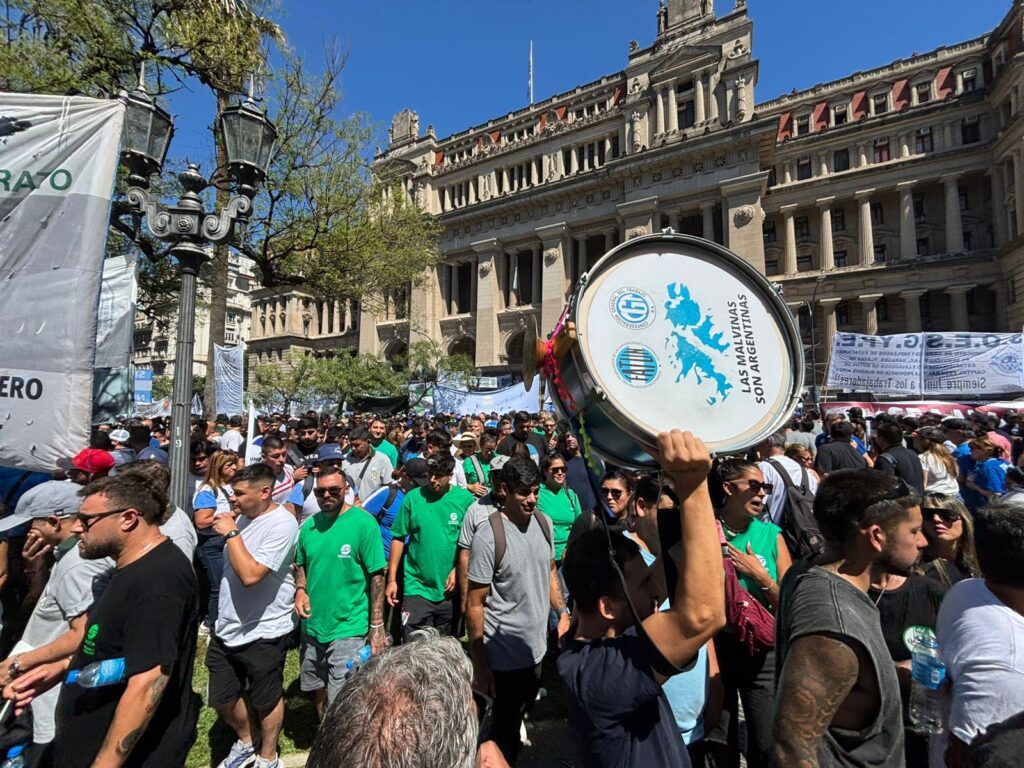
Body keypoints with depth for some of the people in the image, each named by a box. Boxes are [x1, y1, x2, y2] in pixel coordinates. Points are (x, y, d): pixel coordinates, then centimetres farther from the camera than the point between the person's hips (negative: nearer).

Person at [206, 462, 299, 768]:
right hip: (226, 628, 8)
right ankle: (245, 743, 49)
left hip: (262, 632, -7)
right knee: (222, 699, 21)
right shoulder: (243, 516, 1)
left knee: (266, 701, 15)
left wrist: (231, 533, -25)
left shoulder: (282, 524, -24)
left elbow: (250, 574, -32)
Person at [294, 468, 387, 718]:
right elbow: (300, 565, 15)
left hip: (348, 629, -6)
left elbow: (377, 576, -14)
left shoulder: (364, 523, -15)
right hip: (312, 626, 6)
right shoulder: (309, 526, 1)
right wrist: (300, 589, -5)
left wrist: (377, 627, -14)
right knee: (317, 690, 24)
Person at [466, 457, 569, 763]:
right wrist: (479, 666, -14)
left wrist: (563, 612, 1)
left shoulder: (544, 522, -3)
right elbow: (474, 604, -17)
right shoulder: (488, 537, -23)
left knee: (520, 713, 26)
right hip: (505, 655, -6)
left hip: (538, 646, 6)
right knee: (506, 726, 11)